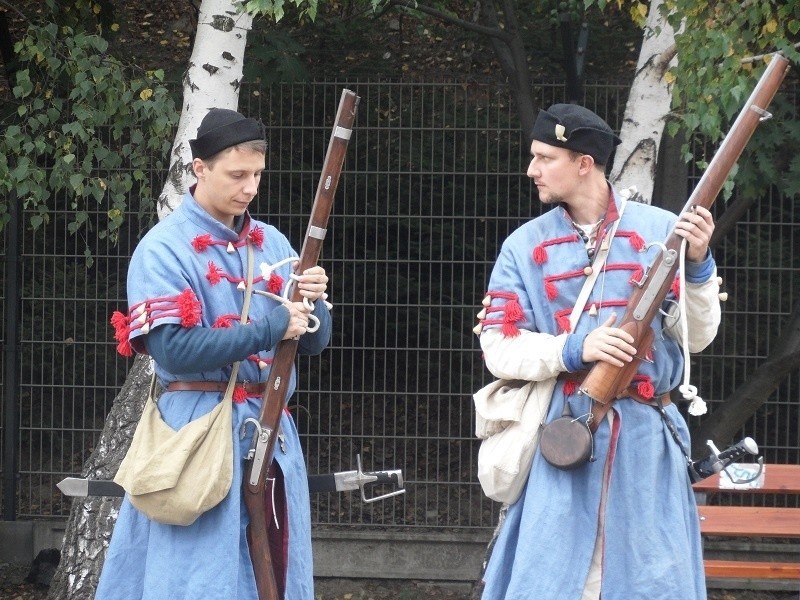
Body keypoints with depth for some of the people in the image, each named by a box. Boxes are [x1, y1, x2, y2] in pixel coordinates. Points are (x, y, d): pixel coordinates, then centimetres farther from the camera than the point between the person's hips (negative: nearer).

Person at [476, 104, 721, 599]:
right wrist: (575, 349, -17)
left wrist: (698, 265, -17)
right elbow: (499, 350, -2)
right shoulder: (526, 246, 5)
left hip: (647, 441, 0)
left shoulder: (661, 230, 2)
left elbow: (696, 337, -1)